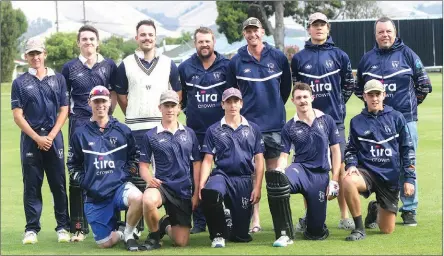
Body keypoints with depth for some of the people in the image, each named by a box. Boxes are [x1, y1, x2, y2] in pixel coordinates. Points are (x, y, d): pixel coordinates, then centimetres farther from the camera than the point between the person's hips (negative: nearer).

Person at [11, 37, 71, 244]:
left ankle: (63, 227, 6)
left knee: (59, 184, 1)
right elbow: (18, 116, 0)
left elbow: (64, 111, 6)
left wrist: (51, 136, -6)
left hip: (54, 138, 1)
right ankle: (31, 229, 6)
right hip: (30, 139, -1)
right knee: (31, 186, 1)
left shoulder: (58, 79, 9)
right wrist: (37, 138, -10)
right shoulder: (20, 83, 5)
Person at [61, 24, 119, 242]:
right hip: (79, 124, -1)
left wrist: (108, 113, 2)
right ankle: (78, 226, -2)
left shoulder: (109, 65, 9)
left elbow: (115, 93, 14)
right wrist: (71, 116, 1)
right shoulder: (70, 67, 7)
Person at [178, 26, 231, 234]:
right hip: (195, 131, 2)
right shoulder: (185, 67, 6)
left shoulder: (226, 66, 1)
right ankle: (199, 221, 9)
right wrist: (188, 110, 12)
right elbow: (180, 94, 19)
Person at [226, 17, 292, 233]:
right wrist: (240, 113, 8)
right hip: (248, 124, -1)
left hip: (274, 124, 1)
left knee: (274, 171, 6)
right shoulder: (236, 61, 1)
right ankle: (254, 220, 2)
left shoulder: (278, 57, 2)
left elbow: (286, 86, 13)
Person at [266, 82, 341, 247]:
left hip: (321, 174, 0)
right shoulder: (289, 127, 6)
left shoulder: (327, 121, 6)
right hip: (299, 169, 0)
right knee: (275, 180, -39)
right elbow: (284, 156, 2)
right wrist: (278, 173, -20)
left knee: (317, 231, -3)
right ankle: (285, 235, -31)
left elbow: (335, 151, 7)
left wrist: (334, 180, 0)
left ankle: (314, 229, 40)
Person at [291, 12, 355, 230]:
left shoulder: (339, 56, 4)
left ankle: (344, 216, 4)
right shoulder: (299, 58, 5)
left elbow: (349, 85, 11)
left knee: (340, 167, -1)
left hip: (334, 120, -1)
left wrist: (338, 104, 8)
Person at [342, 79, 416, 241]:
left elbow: (408, 149, 4)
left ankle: (375, 209, 37)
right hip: (367, 171, 0)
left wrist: (409, 179, -2)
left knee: (387, 230, 0)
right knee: (348, 181, -37)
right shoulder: (357, 122, 5)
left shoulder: (396, 118, 3)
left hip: (391, 177, 0)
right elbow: (351, 150, 12)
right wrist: (351, 165, -10)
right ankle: (359, 229, -20)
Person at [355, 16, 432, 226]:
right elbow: (359, 88, 21)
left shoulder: (407, 54, 3)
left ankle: (409, 210, 6)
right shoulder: (367, 59, 9)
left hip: (405, 120, -2)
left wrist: (411, 103, 8)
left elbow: (424, 84, 7)